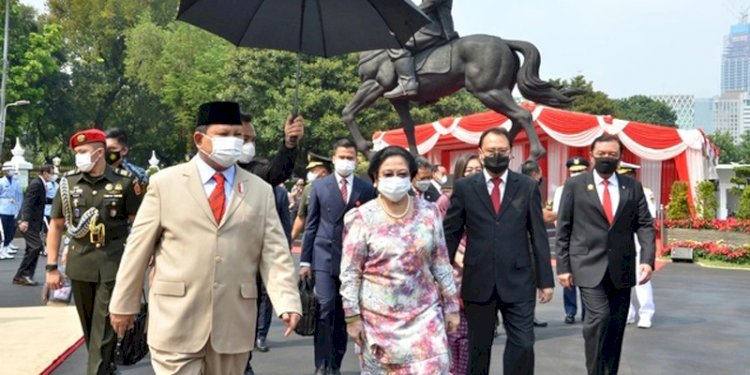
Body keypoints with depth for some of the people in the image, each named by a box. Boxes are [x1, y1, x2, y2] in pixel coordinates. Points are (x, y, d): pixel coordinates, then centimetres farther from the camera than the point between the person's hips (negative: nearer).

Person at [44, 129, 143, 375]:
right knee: (88, 322, 14)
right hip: (79, 262, 4)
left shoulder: (125, 182, -6)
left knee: (104, 324, -3)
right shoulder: (68, 182, 2)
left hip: (113, 262, -3)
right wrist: (51, 267, 3)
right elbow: (56, 225, 7)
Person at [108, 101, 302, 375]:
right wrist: (124, 303, 6)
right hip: (176, 321, -2)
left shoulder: (261, 190, 6)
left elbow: (274, 252, 0)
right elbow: (139, 247, 4)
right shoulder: (165, 183, 2)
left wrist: (287, 301, -13)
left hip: (234, 323, 2)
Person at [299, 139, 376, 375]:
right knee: (325, 309, -10)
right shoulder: (320, 186, 4)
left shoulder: (366, 189, 3)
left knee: (343, 314, 8)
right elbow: (311, 225, 6)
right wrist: (305, 260, 2)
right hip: (324, 258, -1)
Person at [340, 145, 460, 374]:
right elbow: (350, 272, -5)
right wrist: (352, 317, -6)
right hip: (378, 317, -1)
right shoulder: (361, 217, -6)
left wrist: (451, 306, 5)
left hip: (424, 314, 2)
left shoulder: (429, 213, 1)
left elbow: (441, 264, 6)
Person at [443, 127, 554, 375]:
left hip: (518, 282, 0)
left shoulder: (528, 187, 4)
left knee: (523, 345, -2)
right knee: (479, 347, 12)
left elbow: (538, 236, 4)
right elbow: (451, 233, 4)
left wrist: (546, 280, 3)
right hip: (478, 282, 0)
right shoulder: (464, 187, 2)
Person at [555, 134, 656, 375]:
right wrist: (563, 266, -3)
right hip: (589, 266, -3)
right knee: (599, 317, -17)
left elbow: (645, 226, 7)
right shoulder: (575, 185, 2)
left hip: (621, 269, 3)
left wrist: (647, 259, -8)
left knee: (616, 327, 8)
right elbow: (563, 229, 2)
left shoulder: (633, 187, 10)